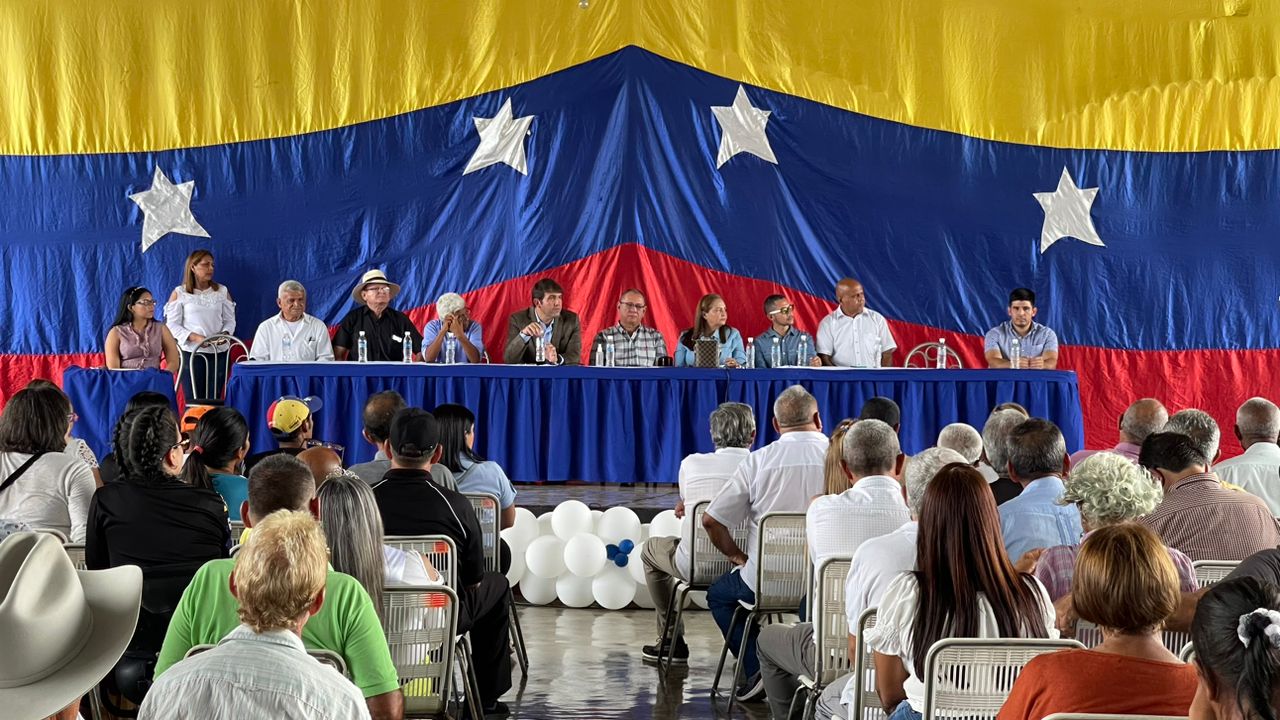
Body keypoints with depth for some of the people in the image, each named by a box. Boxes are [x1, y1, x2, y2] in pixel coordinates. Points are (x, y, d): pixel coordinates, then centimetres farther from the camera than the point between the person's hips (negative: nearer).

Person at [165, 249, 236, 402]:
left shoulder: (222, 291, 11)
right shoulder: (179, 293, 3)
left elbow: (230, 320, 12)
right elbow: (172, 325, -1)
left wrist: (225, 333, -11)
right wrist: (195, 338, -15)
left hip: (219, 352, 2)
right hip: (191, 352, -2)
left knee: (215, 399, 1)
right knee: (194, 400, -5)